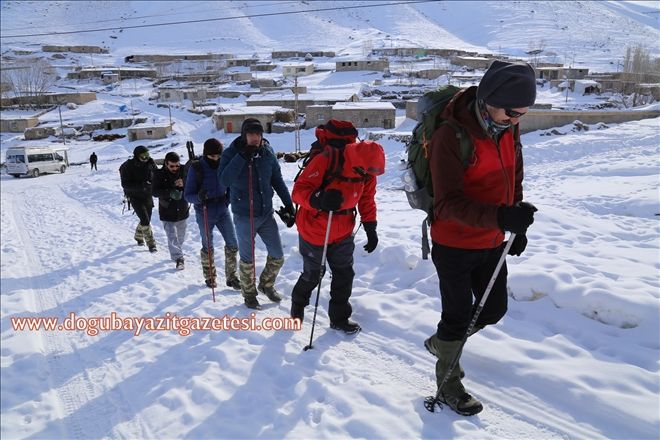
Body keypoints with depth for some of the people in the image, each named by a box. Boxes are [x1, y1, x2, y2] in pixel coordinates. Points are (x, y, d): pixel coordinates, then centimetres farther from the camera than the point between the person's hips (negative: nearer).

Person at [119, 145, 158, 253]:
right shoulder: (128, 167, -16)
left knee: (146, 220, 16)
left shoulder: (150, 163, -4)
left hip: (148, 196, 5)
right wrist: (141, 186, -31)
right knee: (145, 221, -13)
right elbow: (125, 184, -19)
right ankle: (151, 244, -2)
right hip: (135, 197, -5)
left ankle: (138, 236, 43)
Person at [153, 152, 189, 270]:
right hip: (167, 213, -3)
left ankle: (178, 253, 40)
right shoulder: (159, 175, -11)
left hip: (182, 211, 3)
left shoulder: (183, 171, -6)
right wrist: (170, 193, -33)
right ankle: (178, 258, -2)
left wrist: (184, 184, -29)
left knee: (181, 237, 19)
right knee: (172, 237, -10)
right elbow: (155, 192, -16)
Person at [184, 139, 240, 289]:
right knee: (208, 248, 10)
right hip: (205, 214, -3)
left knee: (233, 244, 0)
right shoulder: (196, 168, -11)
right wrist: (199, 197, -29)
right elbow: (188, 195, -9)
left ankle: (231, 277, 16)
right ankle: (210, 277, 30)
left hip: (223, 211, 3)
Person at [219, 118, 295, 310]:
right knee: (247, 258, 9)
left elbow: (277, 180, 8)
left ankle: (266, 284, 37)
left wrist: (288, 204, 5)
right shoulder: (231, 153, -9)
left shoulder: (268, 152, 0)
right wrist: (242, 157, -27)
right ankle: (249, 294, 30)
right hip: (244, 216, -4)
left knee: (278, 256, 10)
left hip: (266, 213, 4)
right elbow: (224, 180, -23)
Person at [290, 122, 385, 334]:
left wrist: (370, 229, -1)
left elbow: (367, 200, 6)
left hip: (343, 234, 5)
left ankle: (339, 318, 28)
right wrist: (319, 200, -46)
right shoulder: (324, 161, -29)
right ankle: (298, 305, 41)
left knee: (344, 275, 9)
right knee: (312, 275, 12)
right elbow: (298, 191, -27)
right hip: (314, 232, -5)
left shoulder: (366, 173, -9)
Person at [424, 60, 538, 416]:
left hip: (492, 244, 7)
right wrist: (499, 217, -39)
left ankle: (441, 343, 41)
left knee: (494, 309, 16)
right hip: (454, 246, -7)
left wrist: (518, 225, 13)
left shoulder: (507, 130, 0)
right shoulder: (450, 136, -23)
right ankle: (449, 384, 27)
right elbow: (447, 203, -27)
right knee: (458, 315, 5)